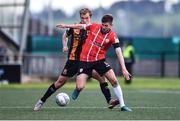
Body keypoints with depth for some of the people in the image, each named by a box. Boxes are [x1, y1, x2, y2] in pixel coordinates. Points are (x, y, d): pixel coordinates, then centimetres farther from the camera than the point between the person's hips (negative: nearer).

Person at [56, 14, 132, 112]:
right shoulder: (94, 26, -6)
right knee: (80, 87, -12)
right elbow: (81, 26, 12)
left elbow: (119, 52, -16)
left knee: (114, 81, -12)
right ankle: (77, 91, 28)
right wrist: (66, 26, 21)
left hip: (99, 60, 0)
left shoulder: (112, 36, -11)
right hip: (85, 60, 0)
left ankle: (122, 105, -2)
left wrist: (123, 69, -24)